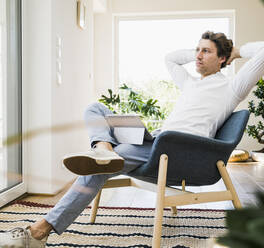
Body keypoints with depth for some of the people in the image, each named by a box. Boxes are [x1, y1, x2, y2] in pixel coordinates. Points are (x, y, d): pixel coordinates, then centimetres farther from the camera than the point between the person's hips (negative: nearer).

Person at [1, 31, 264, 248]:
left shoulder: (231, 87, 10)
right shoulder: (190, 83, 31)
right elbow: (170, 58, 46)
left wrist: (236, 51, 19)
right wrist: (196, 52, 38)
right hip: (156, 141, 9)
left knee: (99, 168, -26)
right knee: (95, 108, 5)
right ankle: (104, 149, -31)